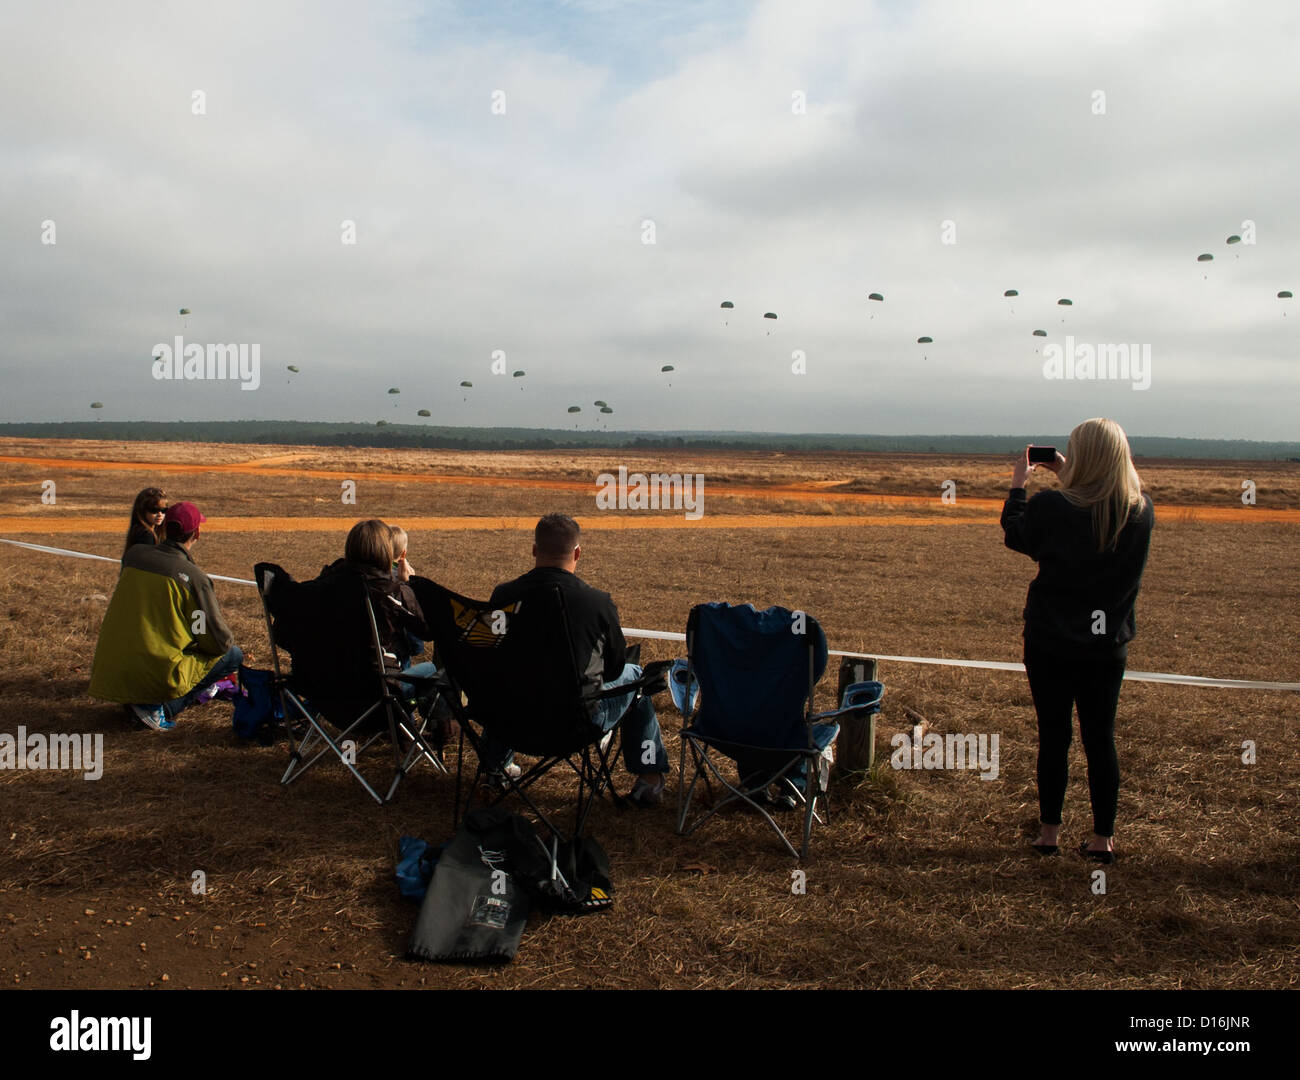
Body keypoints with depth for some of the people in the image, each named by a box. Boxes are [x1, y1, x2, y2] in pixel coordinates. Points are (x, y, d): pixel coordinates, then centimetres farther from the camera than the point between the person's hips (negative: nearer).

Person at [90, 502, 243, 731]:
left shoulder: (133, 554, 5)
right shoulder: (193, 577, -12)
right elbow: (219, 641, -5)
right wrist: (228, 639, 18)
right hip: (160, 676, -7)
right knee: (234, 654, 10)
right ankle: (161, 708, -5)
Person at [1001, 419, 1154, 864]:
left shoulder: (1051, 508, -19)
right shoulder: (1142, 511, -7)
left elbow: (1015, 534, 1)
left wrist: (1019, 483, 13)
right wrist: (1069, 478, 18)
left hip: (1051, 643, -3)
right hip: (1108, 644, 3)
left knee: (1054, 736, 9)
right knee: (1101, 739, 12)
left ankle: (1049, 831, 19)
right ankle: (1103, 837, 19)